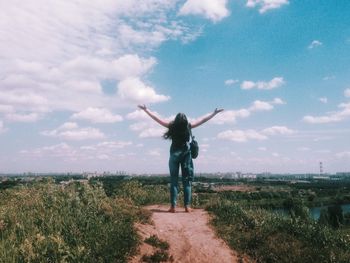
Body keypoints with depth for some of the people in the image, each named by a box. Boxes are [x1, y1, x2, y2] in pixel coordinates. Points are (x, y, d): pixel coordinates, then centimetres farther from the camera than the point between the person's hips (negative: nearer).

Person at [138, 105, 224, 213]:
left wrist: (145, 109, 13)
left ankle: (173, 206, -1)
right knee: (187, 181, 5)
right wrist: (214, 113, 19)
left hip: (174, 154, 0)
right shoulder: (188, 126, 0)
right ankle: (187, 206, 1)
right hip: (186, 154, 0)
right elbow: (203, 120, 9)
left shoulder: (172, 126, -1)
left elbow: (156, 118, 4)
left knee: (174, 181, 4)